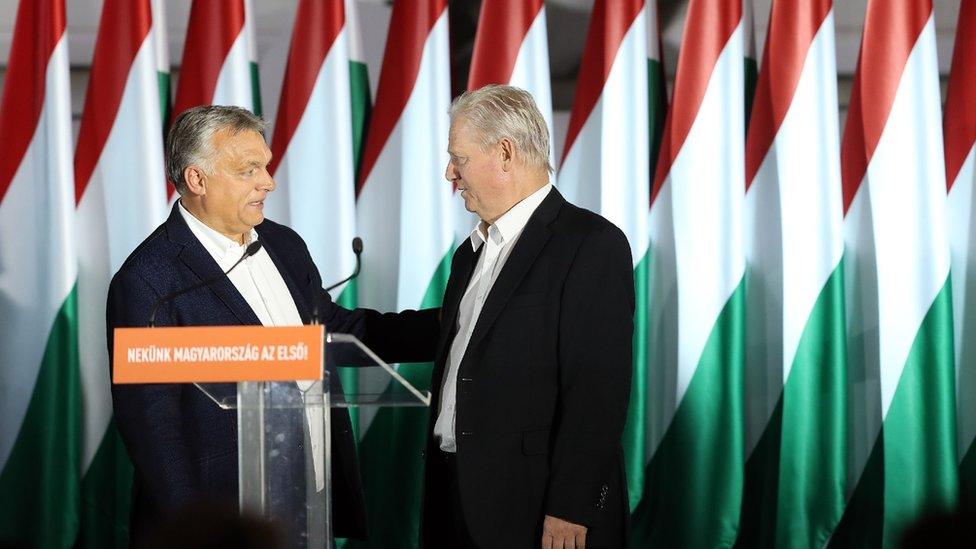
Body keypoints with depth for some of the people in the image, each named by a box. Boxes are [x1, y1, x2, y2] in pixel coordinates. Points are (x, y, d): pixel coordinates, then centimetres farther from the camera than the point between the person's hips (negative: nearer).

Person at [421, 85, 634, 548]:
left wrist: (570, 510, -20)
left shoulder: (591, 244, -11)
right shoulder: (472, 253, 16)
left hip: (536, 510, -8)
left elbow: (598, 388, -17)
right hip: (460, 502, 8)